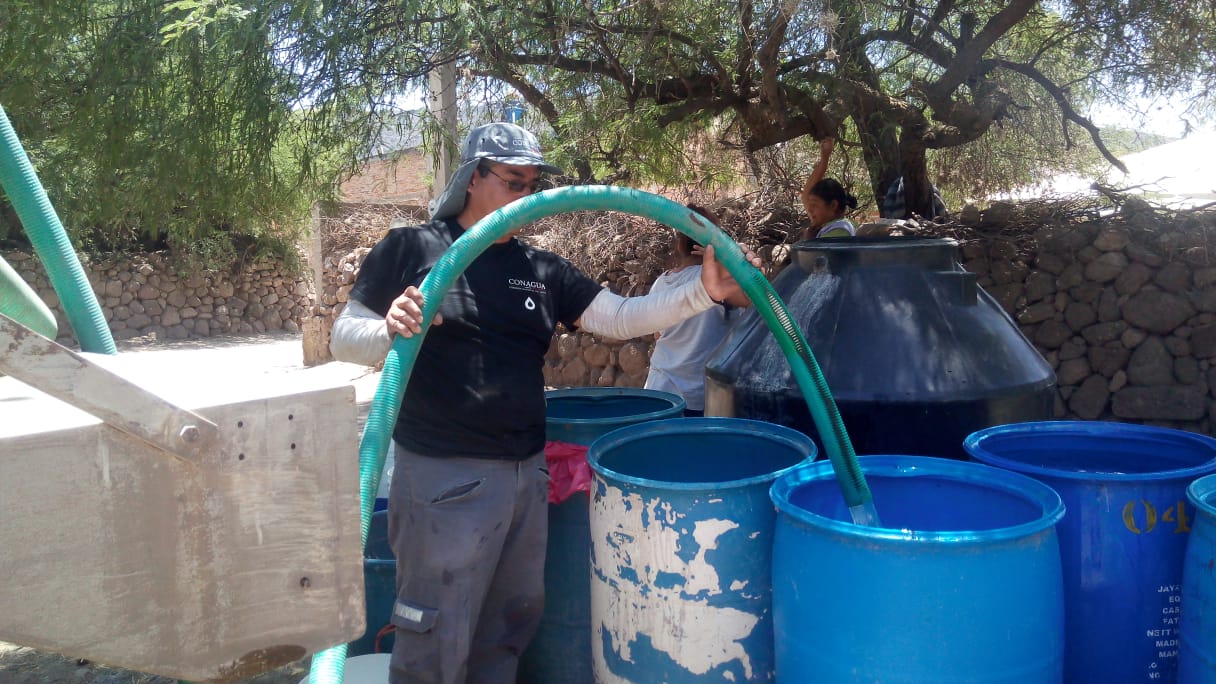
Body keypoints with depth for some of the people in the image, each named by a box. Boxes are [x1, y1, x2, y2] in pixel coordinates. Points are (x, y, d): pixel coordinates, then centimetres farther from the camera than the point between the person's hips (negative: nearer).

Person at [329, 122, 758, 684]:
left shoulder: (541, 270, 10)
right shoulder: (410, 249, -4)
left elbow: (620, 318, 4)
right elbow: (345, 338, -5)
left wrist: (704, 292, -9)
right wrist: (391, 331, -27)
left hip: (527, 473, 6)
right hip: (444, 479, -6)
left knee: (509, 628, 20)